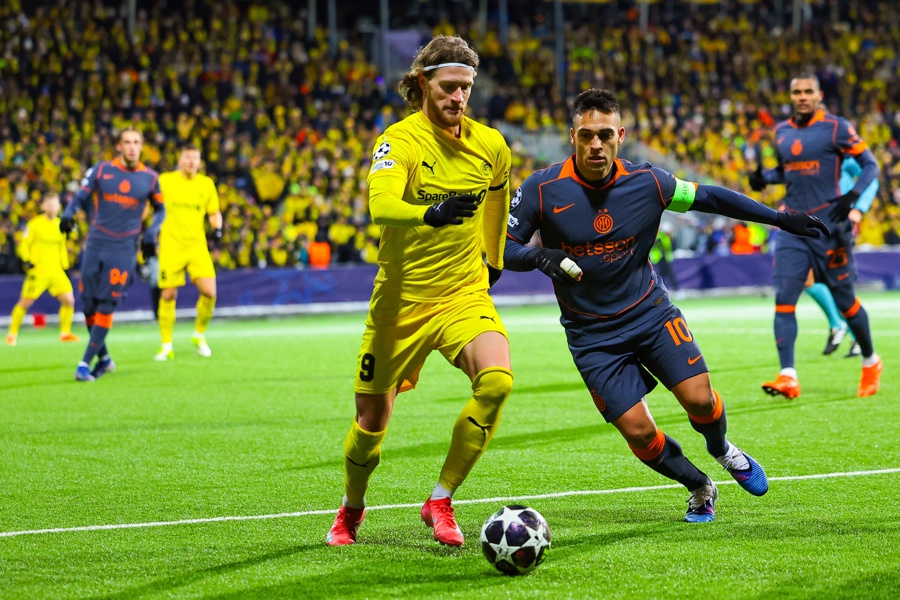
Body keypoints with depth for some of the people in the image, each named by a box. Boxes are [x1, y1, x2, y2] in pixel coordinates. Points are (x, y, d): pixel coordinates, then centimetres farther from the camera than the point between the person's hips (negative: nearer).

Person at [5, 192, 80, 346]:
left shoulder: (60, 225, 10)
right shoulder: (34, 224, -4)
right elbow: (24, 245, -1)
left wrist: (65, 267, 17)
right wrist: (28, 261, -16)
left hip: (56, 271, 4)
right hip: (37, 271, -4)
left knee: (69, 300, -7)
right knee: (25, 303, -2)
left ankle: (65, 333, 6)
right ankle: (12, 333, 13)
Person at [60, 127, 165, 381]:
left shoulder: (150, 178, 4)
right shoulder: (101, 170, 3)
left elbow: (160, 209, 17)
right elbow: (81, 198, 5)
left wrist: (153, 230, -1)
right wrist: (68, 214, -15)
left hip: (124, 248, -1)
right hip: (96, 245, 1)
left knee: (107, 306, -9)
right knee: (89, 303, 1)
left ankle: (85, 364, -6)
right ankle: (104, 359, 20)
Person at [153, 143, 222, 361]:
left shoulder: (206, 183, 6)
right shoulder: (164, 181, -1)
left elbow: (214, 212, 17)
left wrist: (217, 228, -3)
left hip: (197, 245, 2)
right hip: (170, 246, -2)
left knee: (209, 291, -12)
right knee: (168, 295, -1)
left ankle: (199, 335, 11)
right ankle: (167, 346, 11)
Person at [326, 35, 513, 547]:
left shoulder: (490, 146, 1)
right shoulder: (400, 140, -14)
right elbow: (380, 203, -34)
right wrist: (431, 214, -53)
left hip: (464, 296, 2)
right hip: (401, 301, -2)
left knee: (497, 379, -27)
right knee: (372, 421, 7)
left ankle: (441, 501, -11)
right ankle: (351, 509, 40)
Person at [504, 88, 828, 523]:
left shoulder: (646, 182, -9)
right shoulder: (542, 190, -15)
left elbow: (709, 198, 4)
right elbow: (500, 248, -10)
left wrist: (781, 219, 4)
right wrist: (538, 257, -32)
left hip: (651, 312, 1)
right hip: (592, 335, -1)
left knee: (699, 398, -13)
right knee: (637, 430, -10)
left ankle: (722, 451, 24)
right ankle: (700, 488, 20)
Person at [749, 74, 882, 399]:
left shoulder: (836, 128, -6)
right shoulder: (782, 131, 11)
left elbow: (870, 164, -3)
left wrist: (852, 196, -19)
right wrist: (765, 177, 5)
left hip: (828, 226, -4)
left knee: (844, 300, 5)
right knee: (784, 298, -11)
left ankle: (870, 362, 28)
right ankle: (788, 377, -15)